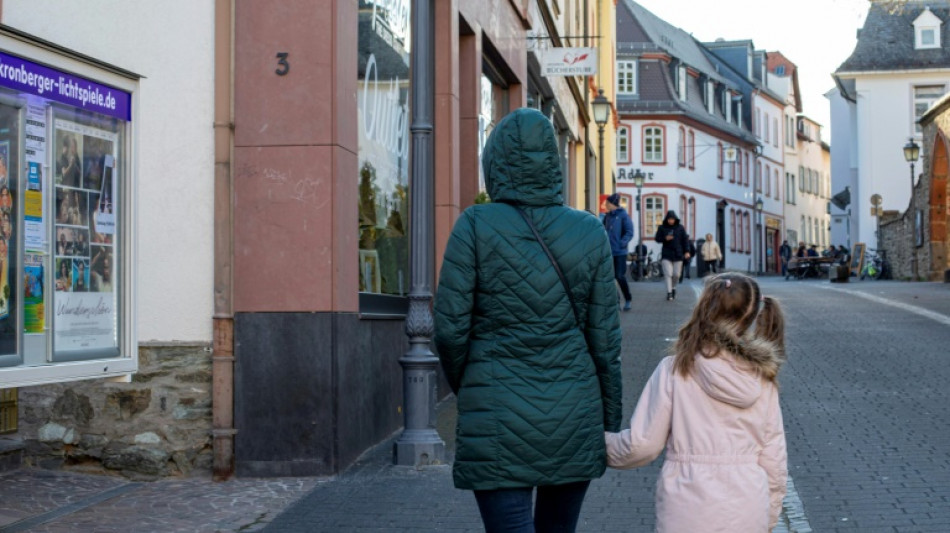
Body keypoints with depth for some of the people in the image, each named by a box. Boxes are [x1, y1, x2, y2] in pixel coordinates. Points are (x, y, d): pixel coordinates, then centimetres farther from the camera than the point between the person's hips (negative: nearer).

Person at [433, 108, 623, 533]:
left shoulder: (476, 226, -8)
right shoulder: (590, 233, 0)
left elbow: (450, 327, -8)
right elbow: (604, 339, 2)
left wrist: (464, 388, 12)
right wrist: (610, 426, 12)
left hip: (498, 418, -3)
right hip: (572, 417, 3)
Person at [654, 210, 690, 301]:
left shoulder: (680, 227, 4)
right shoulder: (662, 228, 1)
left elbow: (685, 240, 5)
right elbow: (657, 239, 4)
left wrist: (687, 251, -3)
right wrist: (665, 238, -15)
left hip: (678, 254, 1)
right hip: (666, 255, -1)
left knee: (676, 274, 5)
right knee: (668, 274, -10)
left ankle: (673, 288, 31)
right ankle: (669, 293, -9)